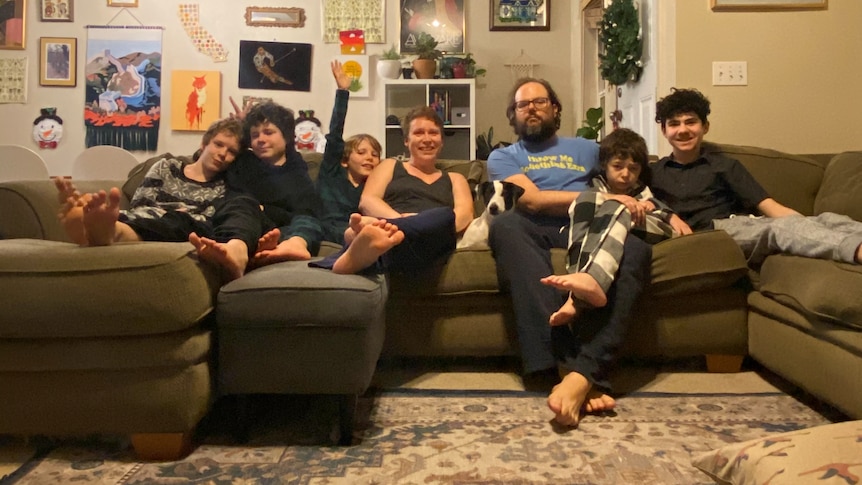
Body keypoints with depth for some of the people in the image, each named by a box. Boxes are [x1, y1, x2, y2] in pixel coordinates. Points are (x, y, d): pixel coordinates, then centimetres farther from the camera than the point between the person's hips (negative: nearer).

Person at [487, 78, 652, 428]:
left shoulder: (585, 148, 34)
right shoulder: (503, 157, 21)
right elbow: (532, 200, 2)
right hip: (535, 233, -2)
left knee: (636, 249, -32)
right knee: (505, 225, -37)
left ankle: (582, 373, -48)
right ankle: (563, 360, -47)